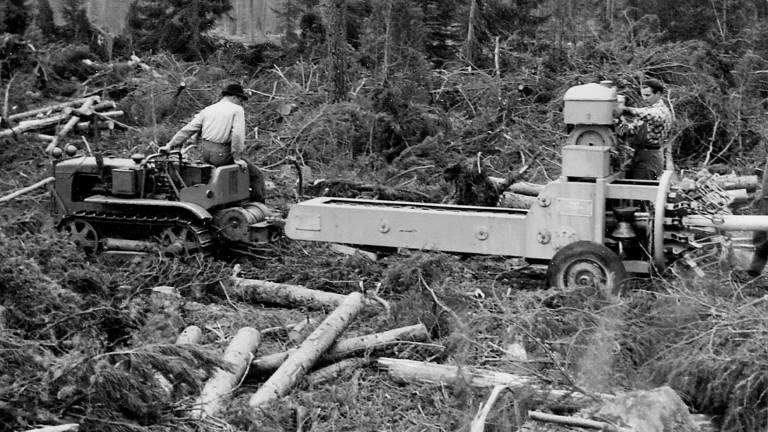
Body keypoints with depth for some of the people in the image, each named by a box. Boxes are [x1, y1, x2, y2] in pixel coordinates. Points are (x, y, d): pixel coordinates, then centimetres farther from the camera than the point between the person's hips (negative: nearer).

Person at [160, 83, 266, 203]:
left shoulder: (208, 109, 14)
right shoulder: (237, 110, -3)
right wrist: (237, 157, -12)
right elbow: (238, 135, -17)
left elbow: (187, 129, 9)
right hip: (222, 155, -7)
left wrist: (170, 145, 10)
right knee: (256, 175, 8)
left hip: (205, 153, 7)